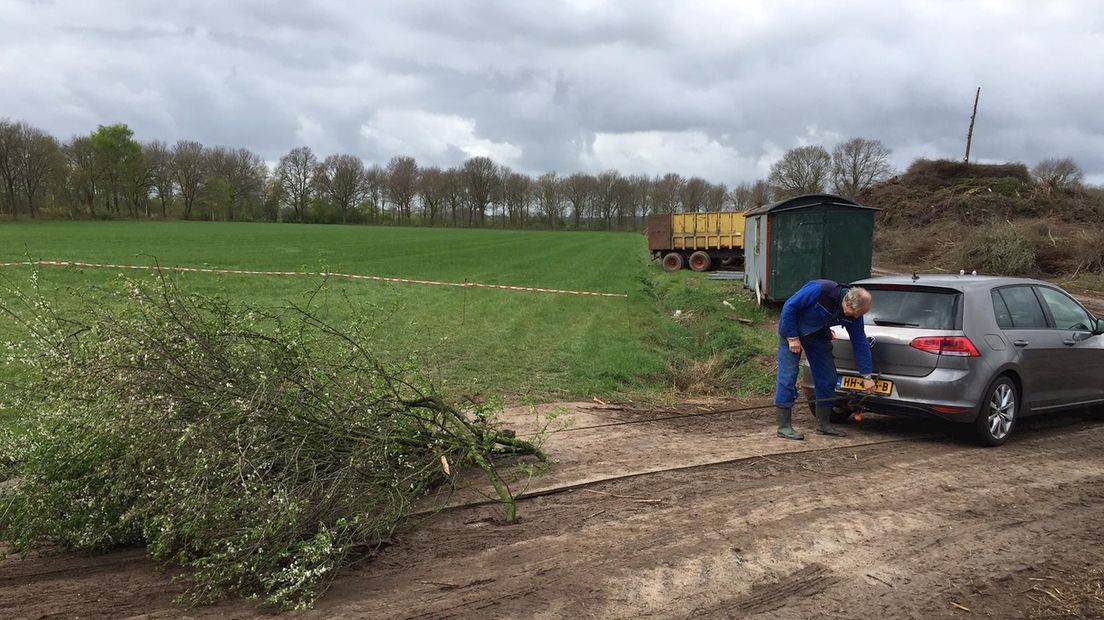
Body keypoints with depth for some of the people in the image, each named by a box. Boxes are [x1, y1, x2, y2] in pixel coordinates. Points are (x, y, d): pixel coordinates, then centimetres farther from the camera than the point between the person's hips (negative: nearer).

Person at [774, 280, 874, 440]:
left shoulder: (853, 314, -15)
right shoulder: (820, 290, -35)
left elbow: (860, 342, -6)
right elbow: (789, 307, -27)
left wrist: (867, 376, -6)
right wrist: (792, 338, -24)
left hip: (818, 336, 6)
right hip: (791, 330, -6)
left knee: (827, 377, 3)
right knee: (787, 377, -13)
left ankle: (824, 424, 14)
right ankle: (783, 427, -10)